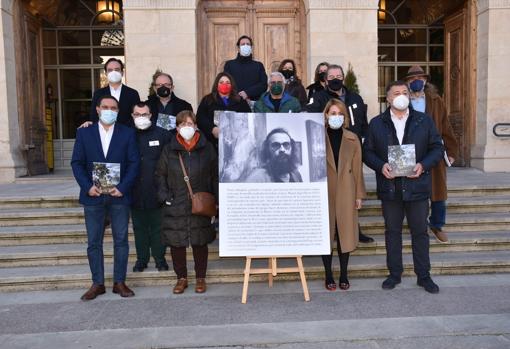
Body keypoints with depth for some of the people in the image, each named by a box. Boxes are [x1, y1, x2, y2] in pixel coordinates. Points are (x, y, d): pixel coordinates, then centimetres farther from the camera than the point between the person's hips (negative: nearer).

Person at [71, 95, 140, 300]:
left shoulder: (128, 133, 4)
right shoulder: (84, 133, 6)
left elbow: (134, 163, -1)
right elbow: (77, 163, 3)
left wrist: (122, 188, -13)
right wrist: (87, 187, -11)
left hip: (119, 196, -1)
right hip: (93, 196, 1)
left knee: (121, 241, 5)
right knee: (94, 242, 7)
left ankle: (119, 282, 17)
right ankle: (97, 283, 19)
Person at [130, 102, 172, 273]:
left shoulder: (162, 134, -1)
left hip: (157, 191, -2)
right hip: (136, 192, 2)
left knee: (158, 227, 7)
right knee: (139, 227, 12)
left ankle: (160, 258, 21)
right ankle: (141, 259, 25)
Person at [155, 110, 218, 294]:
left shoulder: (207, 148, 4)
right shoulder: (169, 149, 5)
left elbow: (215, 176, 6)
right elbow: (160, 175, 9)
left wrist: (215, 199, -1)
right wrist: (164, 196, -2)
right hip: (175, 207, 1)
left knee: (200, 242, 6)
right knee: (176, 243, 5)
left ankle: (200, 278, 23)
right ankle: (181, 278, 23)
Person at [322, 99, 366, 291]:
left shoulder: (352, 138, 5)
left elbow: (357, 168, 5)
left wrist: (359, 194, 2)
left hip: (346, 193, 1)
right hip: (325, 192, -1)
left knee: (345, 233, 6)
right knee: (326, 233, 5)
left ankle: (343, 275, 19)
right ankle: (328, 276, 16)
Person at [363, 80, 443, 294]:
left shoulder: (424, 121, 4)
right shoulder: (376, 123, 4)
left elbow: (437, 148, 4)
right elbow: (367, 152, 3)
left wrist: (423, 165, -13)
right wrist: (380, 166, -15)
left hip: (417, 186, 0)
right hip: (390, 187, 0)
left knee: (420, 232, 8)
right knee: (392, 231, 10)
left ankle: (424, 276, 22)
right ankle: (394, 274, 24)